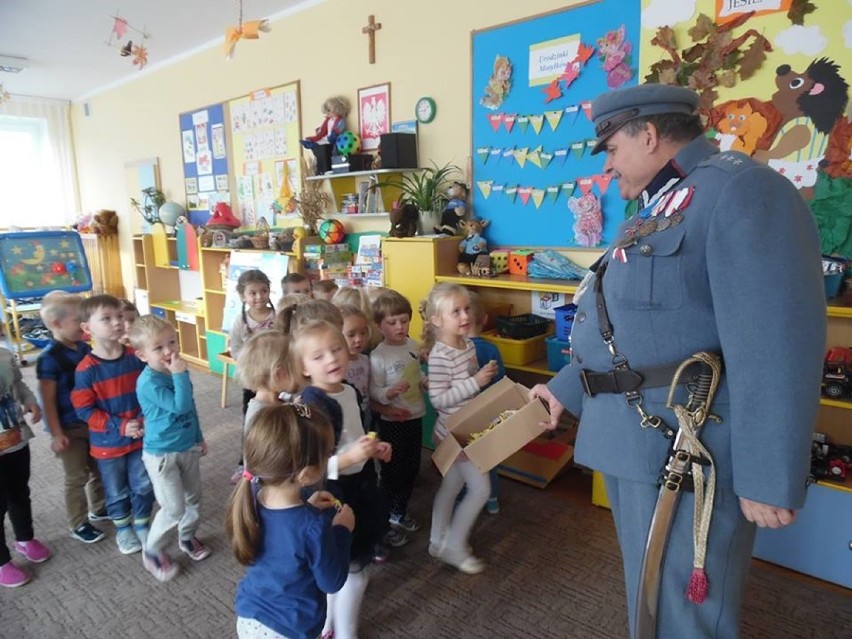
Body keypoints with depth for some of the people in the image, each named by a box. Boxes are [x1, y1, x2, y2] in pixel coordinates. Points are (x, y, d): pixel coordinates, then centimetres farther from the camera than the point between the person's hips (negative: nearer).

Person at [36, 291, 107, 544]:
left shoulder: (84, 348, -1)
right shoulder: (49, 358, -21)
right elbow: (48, 400, -18)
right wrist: (56, 434, -18)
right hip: (70, 428, -6)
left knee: (99, 469, 20)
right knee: (77, 477, 7)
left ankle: (98, 509, 41)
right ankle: (78, 524, 25)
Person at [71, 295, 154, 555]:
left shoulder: (136, 357, -8)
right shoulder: (86, 369, -17)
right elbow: (84, 410, -14)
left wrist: (143, 418, -13)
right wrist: (120, 426, -20)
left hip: (140, 437, 2)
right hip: (107, 443, -2)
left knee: (144, 486, 14)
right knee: (117, 492, 17)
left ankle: (142, 524, 37)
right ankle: (123, 528, 40)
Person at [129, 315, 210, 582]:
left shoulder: (175, 371, -1)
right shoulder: (149, 382, -25)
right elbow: (180, 406, -34)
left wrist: (199, 438, 20)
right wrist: (180, 375, -33)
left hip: (187, 447, 7)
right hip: (162, 454, -7)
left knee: (194, 498, 19)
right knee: (174, 509, 0)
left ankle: (187, 537, 43)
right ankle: (152, 551, 24)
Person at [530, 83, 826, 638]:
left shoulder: (738, 189, -13)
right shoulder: (659, 209, 19)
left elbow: (775, 343, -22)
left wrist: (769, 478, -22)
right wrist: (567, 388, 24)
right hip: (631, 438, 9)